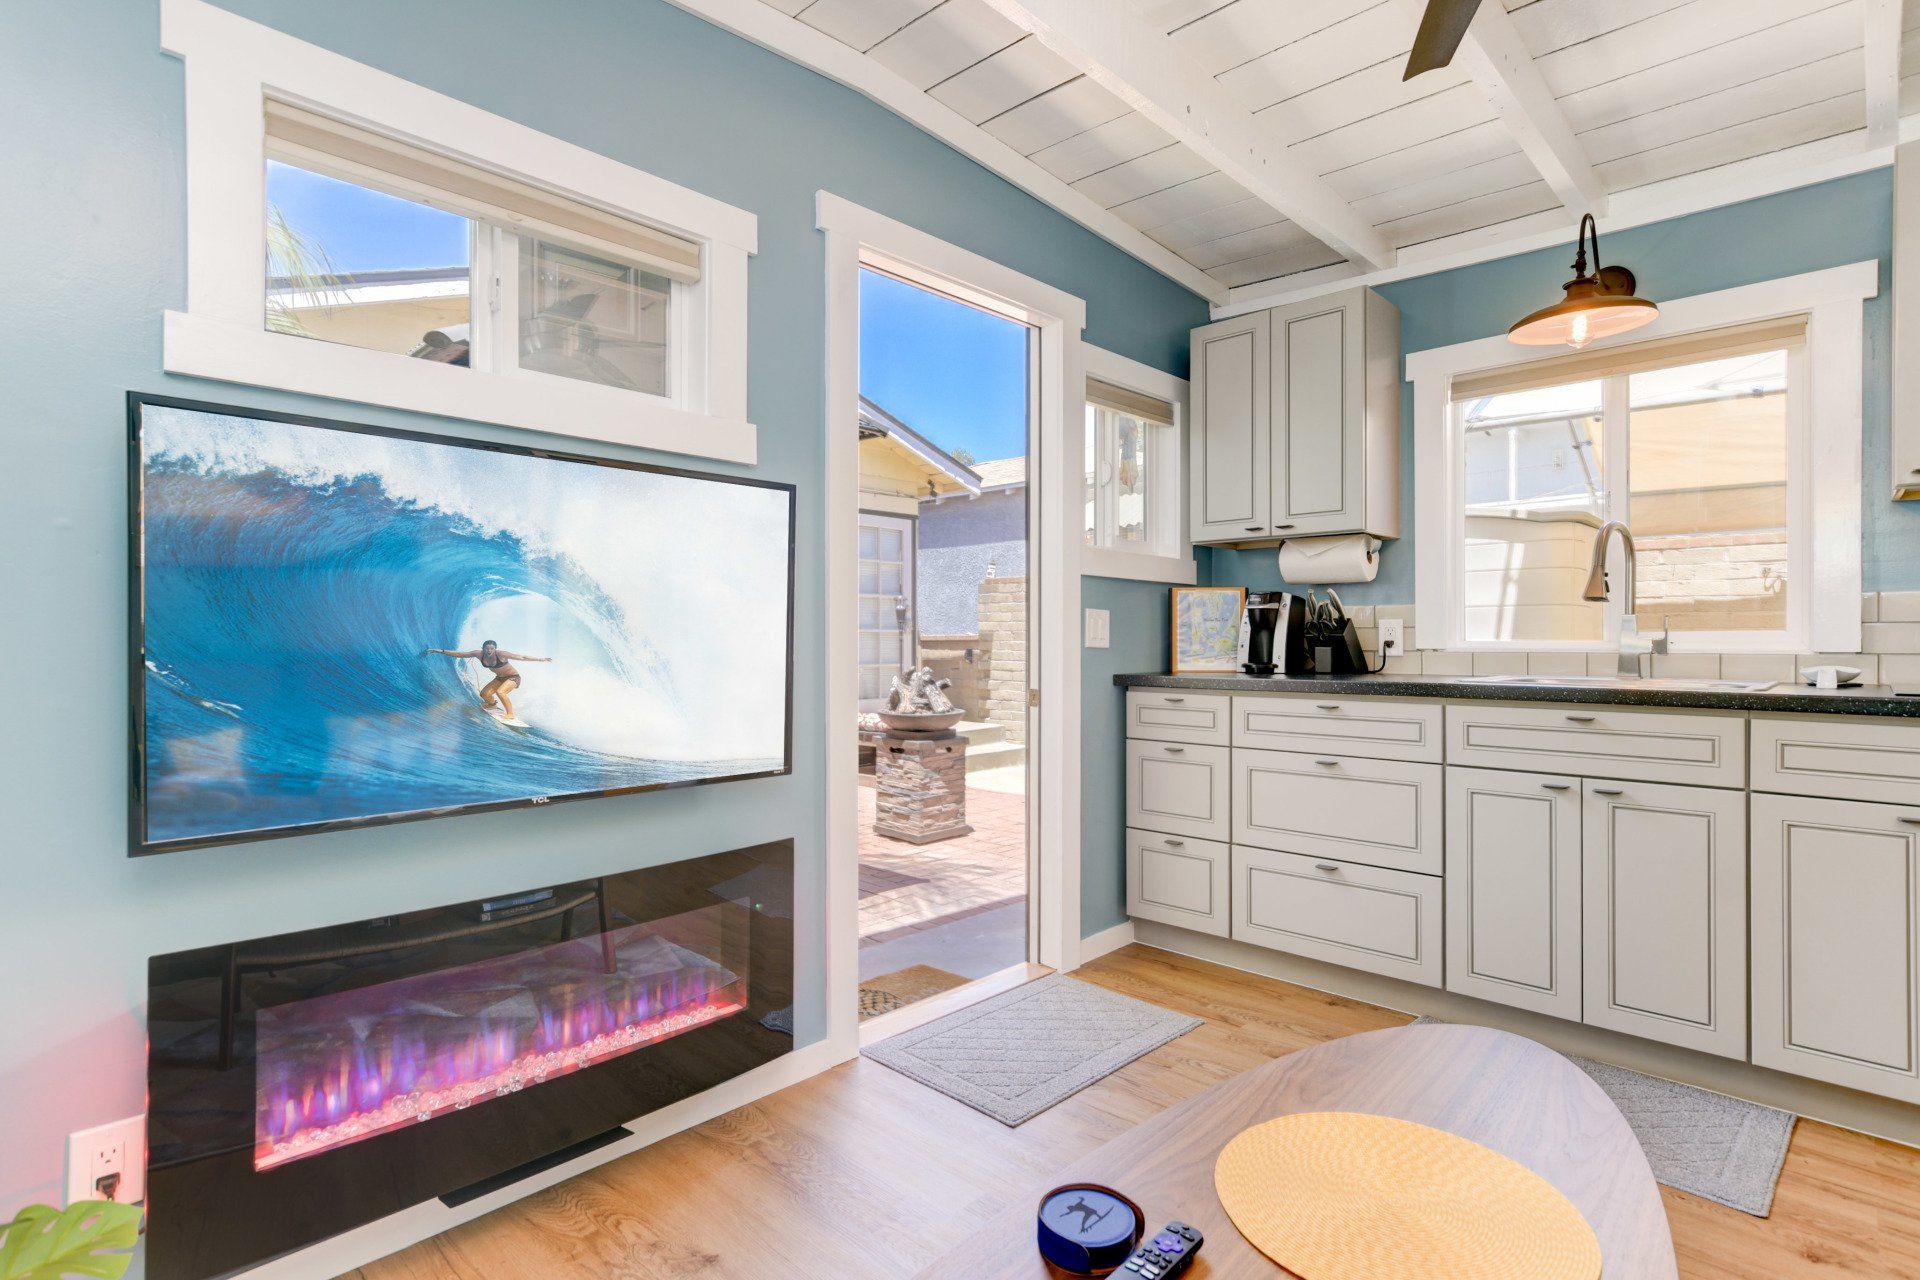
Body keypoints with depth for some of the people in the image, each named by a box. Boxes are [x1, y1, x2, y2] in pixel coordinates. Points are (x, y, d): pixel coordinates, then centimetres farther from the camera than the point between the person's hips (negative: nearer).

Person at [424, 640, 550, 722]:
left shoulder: (500, 654, -29)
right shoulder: (479, 654, -14)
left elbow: (521, 657, -30)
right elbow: (459, 654, -7)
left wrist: (540, 659, -33)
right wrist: (441, 651, -8)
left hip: (513, 677, -6)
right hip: (500, 678, 7)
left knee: (500, 692, -29)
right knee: (484, 694, -2)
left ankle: (511, 714, -18)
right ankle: (492, 703, 33)